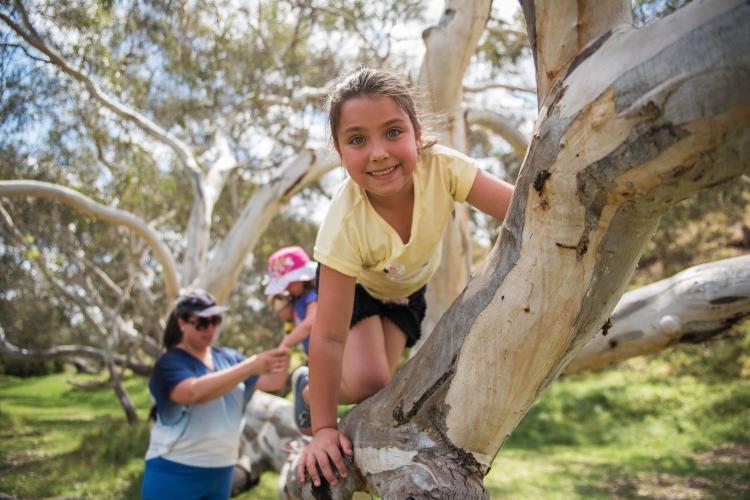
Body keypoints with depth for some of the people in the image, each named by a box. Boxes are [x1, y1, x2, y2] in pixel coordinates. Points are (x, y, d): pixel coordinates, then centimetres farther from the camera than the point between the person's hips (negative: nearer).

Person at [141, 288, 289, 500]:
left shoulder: (229, 358, 8)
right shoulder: (170, 363, -9)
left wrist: (282, 362, -23)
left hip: (220, 473, 6)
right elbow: (195, 392, -29)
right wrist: (251, 366, -36)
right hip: (175, 474, -5)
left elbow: (271, 383, 0)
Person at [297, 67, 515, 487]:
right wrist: (325, 429, -34)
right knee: (366, 382, -20)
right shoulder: (345, 224, -42)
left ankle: (314, 396, 32)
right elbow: (329, 337, -38)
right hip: (354, 283, -3)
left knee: (380, 382, 0)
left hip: (408, 286, 4)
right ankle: (309, 393, 14)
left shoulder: (440, 166, -37)